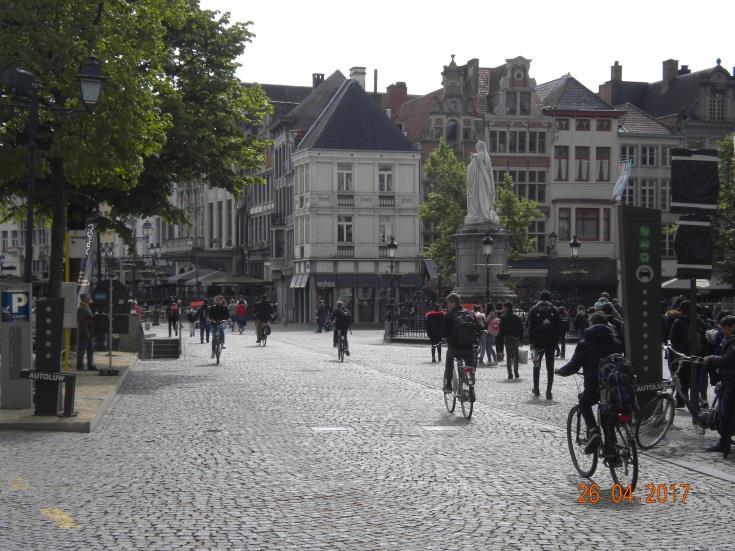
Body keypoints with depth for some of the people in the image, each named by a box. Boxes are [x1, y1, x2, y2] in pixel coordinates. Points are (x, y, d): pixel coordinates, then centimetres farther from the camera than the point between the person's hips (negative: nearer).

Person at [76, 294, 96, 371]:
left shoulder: (88, 307, 18)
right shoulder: (81, 309, -13)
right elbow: (82, 322, -20)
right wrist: (86, 332, -23)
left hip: (90, 333, 10)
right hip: (84, 333, -10)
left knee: (91, 350, 11)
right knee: (81, 350, -4)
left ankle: (91, 365, 15)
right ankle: (80, 366, 0)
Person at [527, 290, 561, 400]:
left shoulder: (534, 310, 0)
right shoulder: (554, 310, 2)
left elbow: (530, 328, -3)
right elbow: (557, 328, 2)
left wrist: (531, 341, 0)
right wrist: (556, 342, 6)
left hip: (538, 342, 0)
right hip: (551, 343, 0)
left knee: (537, 366, 15)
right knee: (550, 367, 2)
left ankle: (536, 389, 20)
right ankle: (549, 391, -6)